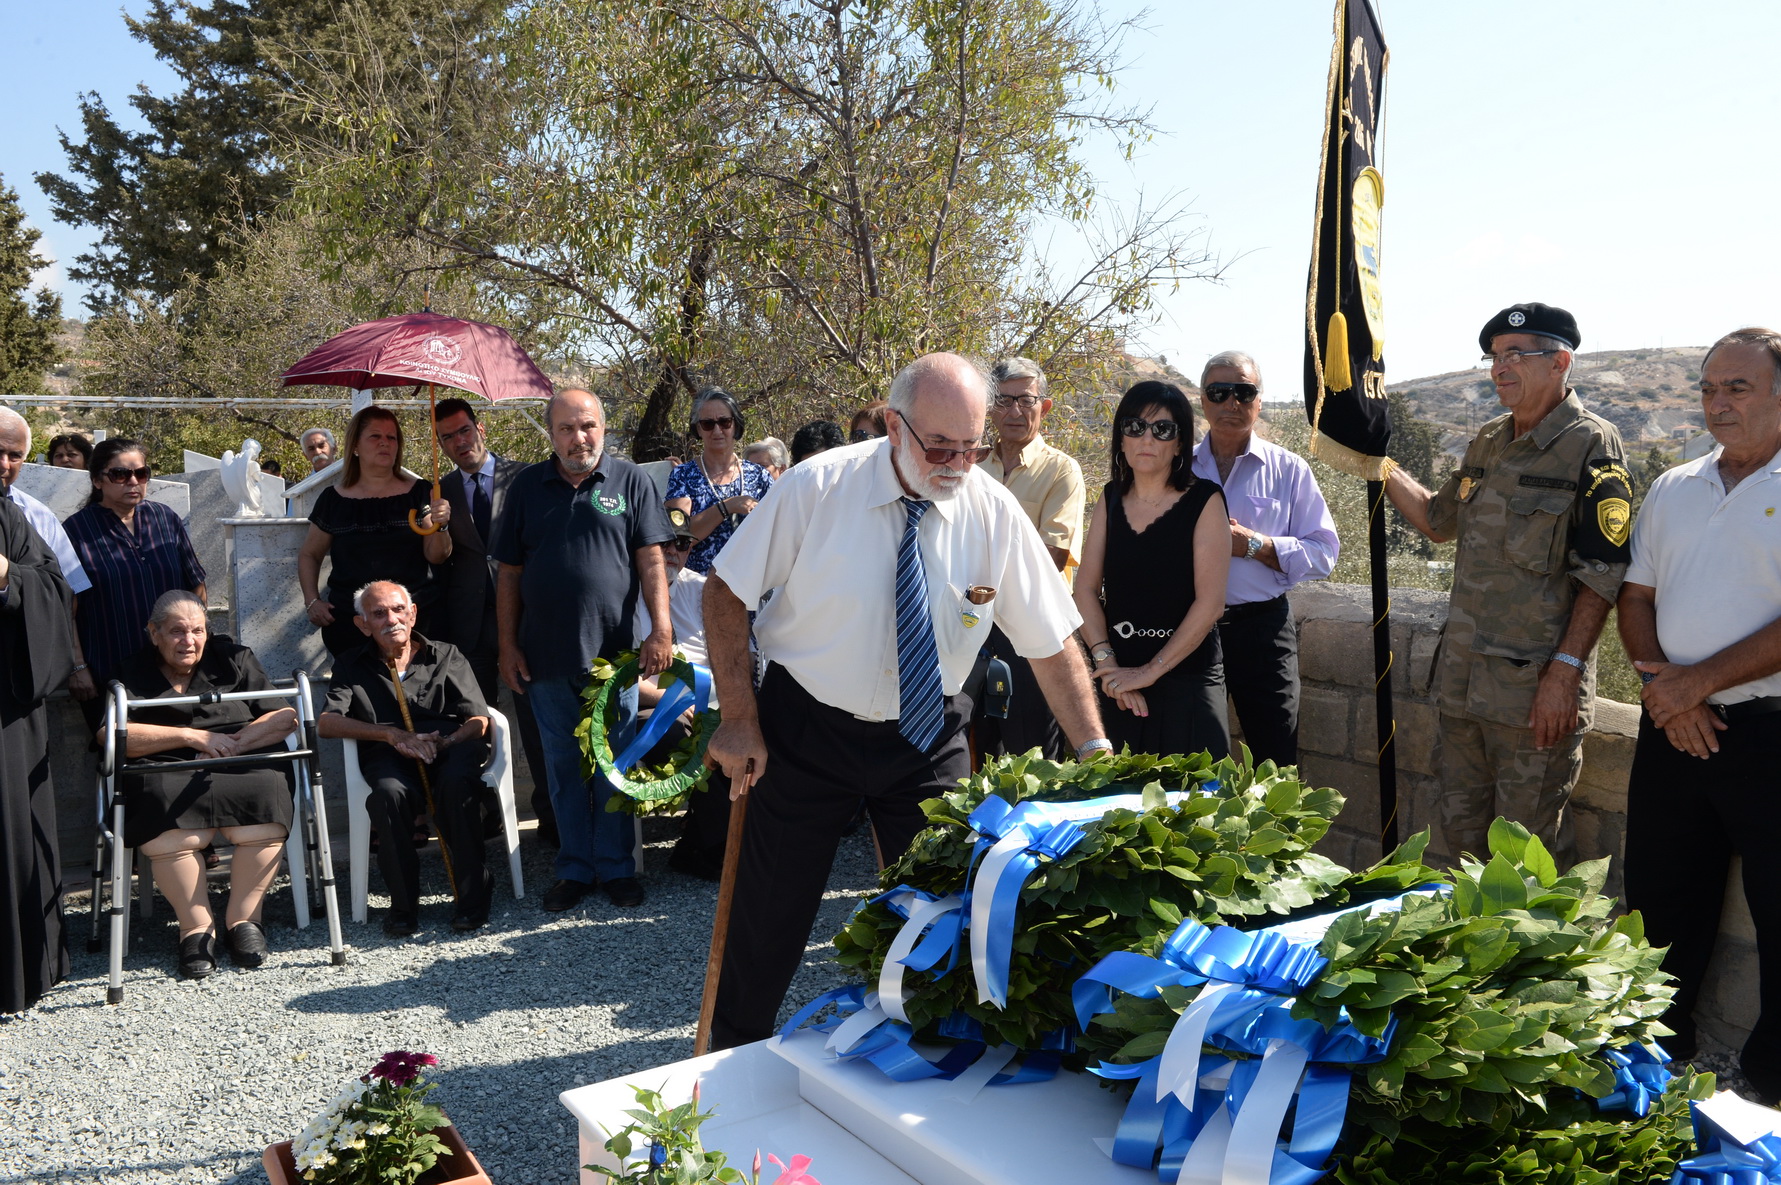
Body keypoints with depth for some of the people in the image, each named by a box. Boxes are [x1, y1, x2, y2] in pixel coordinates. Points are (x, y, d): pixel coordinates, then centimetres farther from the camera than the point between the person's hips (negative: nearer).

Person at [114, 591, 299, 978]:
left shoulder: (232, 657, 17)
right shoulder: (134, 673, 16)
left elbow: (286, 717, 8)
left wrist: (233, 743, -7)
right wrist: (192, 736, -8)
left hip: (240, 770, 1)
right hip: (166, 776, 0)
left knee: (263, 811, -33)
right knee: (167, 832, -35)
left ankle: (243, 918, -14)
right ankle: (196, 927, -16)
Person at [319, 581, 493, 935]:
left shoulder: (445, 656, 19)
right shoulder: (352, 667, 21)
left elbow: (478, 721, 8)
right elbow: (326, 723, 3)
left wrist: (446, 742, -15)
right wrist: (392, 734, -11)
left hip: (451, 748, 0)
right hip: (391, 758, 0)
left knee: (457, 782, -36)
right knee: (389, 793, -36)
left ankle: (471, 898, -24)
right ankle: (403, 906, -20)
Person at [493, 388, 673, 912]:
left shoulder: (631, 482, 2)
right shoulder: (527, 487, 7)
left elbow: (651, 561, -1)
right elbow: (509, 574, 9)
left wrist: (662, 629, -10)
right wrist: (508, 646, 4)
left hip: (614, 652, -2)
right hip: (546, 657, 2)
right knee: (563, 768, 11)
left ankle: (616, 867, 19)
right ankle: (575, 869, 22)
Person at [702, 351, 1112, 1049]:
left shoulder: (995, 512, -10)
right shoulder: (820, 487, -17)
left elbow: (1052, 641, -6)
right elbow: (726, 592, -9)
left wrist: (1094, 751, -14)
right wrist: (740, 719, -13)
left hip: (928, 738, 2)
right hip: (806, 729, -2)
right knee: (771, 912, 8)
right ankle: (732, 1063, 33)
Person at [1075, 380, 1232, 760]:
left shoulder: (1204, 500, -6)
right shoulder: (1112, 498, 7)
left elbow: (1210, 603, -12)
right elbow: (1086, 589, 3)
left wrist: (1150, 671, -13)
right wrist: (1106, 663, -10)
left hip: (1186, 678, -4)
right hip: (1117, 685, 4)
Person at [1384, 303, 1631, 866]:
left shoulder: (1592, 448, -9)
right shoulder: (1487, 442, 12)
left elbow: (1601, 577, -13)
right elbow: (1439, 521, 26)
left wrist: (1564, 672, -19)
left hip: (1536, 690, -7)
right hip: (1463, 681, 7)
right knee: (1460, 830, 15)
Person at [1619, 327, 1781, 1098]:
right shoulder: (1672, 491, 11)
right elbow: (1635, 598, 10)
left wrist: (1699, 681, -17)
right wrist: (1665, 688, -5)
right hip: (1673, 726, 6)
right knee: (1661, 898, 15)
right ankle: (1657, 1054, 33)